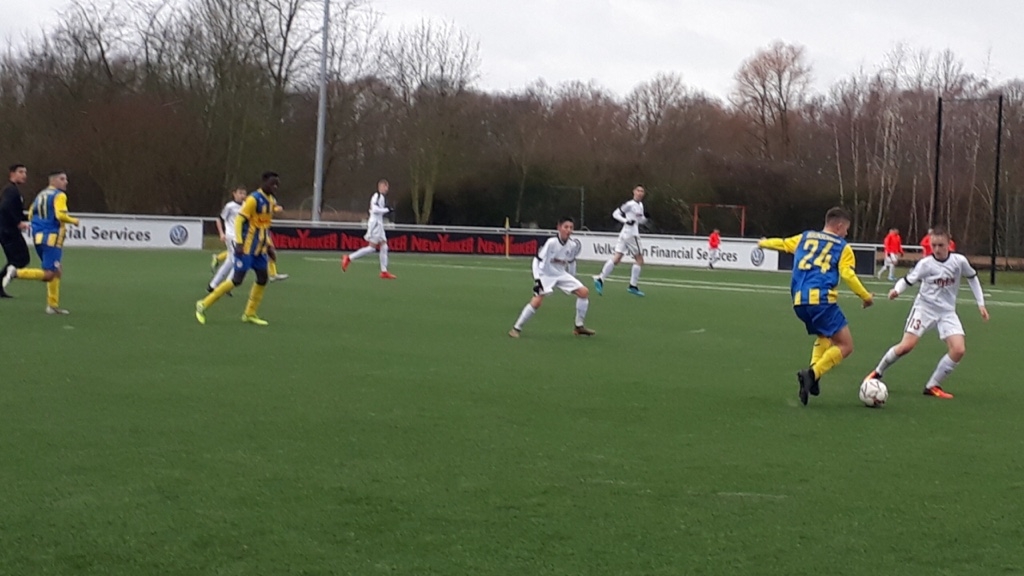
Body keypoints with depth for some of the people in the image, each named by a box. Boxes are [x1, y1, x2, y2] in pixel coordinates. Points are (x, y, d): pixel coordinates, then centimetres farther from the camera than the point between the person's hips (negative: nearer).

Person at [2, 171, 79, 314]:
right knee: (48, 274, -10)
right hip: (51, 238, -9)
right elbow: (61, 215, -21)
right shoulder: (59, 195, -7)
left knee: (57, 271, 17)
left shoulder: (41, 195, 18)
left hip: (38, 236, 9)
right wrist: (73, 221, -3)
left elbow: (31, 215, 17)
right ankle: (16, 273, -19)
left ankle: (53, 305, 17)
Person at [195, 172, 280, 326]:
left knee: (262, 279, 6)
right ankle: (203, 305, 0)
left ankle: (250, 314, 17)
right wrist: (239, 243, -25)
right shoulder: (254, 199, -16)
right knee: (237, 280, -9)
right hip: (246, 247, -8)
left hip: (259, 248, 8)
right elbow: (239, 220, -19)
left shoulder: (270, 201, 10)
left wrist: (268, 244, 20)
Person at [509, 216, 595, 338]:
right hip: (546, 275, -6)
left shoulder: (573, 245, -7)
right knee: (537, 301, -23)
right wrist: (537, 280, -24)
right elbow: (538, 260, -18)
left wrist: (573, 280, 18)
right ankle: (516, 328, -9)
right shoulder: (551, 243, -23)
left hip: (562, 275, 6)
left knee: (584, 292, -3)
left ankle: (579, 327, 9)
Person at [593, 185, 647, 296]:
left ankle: (600, 279, -9)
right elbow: (615, 213, -8)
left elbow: (640, 221, 25)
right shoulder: (630, 204, -9)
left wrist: (645, 217, 4)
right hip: (631, 234, -8)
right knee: (639, 260, 0)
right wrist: (626, 221, -21)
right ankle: (632, 286, 4)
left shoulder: (640, 205, 16)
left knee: (616, 259, -1)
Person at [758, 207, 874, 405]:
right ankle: (812, 374, -21)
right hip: (821, 299, -6)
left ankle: (813, 375, 7)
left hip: (799, 302, 6)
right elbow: (848, 275, -4)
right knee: (845, 345, -2)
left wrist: (764, 243, 53)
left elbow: (781, 243, 33)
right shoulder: (843, 247, 8)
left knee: (825, 336, 29)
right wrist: (866, 297, 5)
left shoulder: (805, 238, 21)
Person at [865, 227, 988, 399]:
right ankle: (878, 372, 9)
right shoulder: (925, 264, -11)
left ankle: (932, 386, 0)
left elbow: (972, 278, 11)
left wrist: (981, 303, 11)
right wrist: (896, 290, -29)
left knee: (959, 350, -15)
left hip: (947, 312, 3)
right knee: (906, 346, -15)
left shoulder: (959, 261, -6)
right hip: (924, 307, -2)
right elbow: (908, 280, -6)